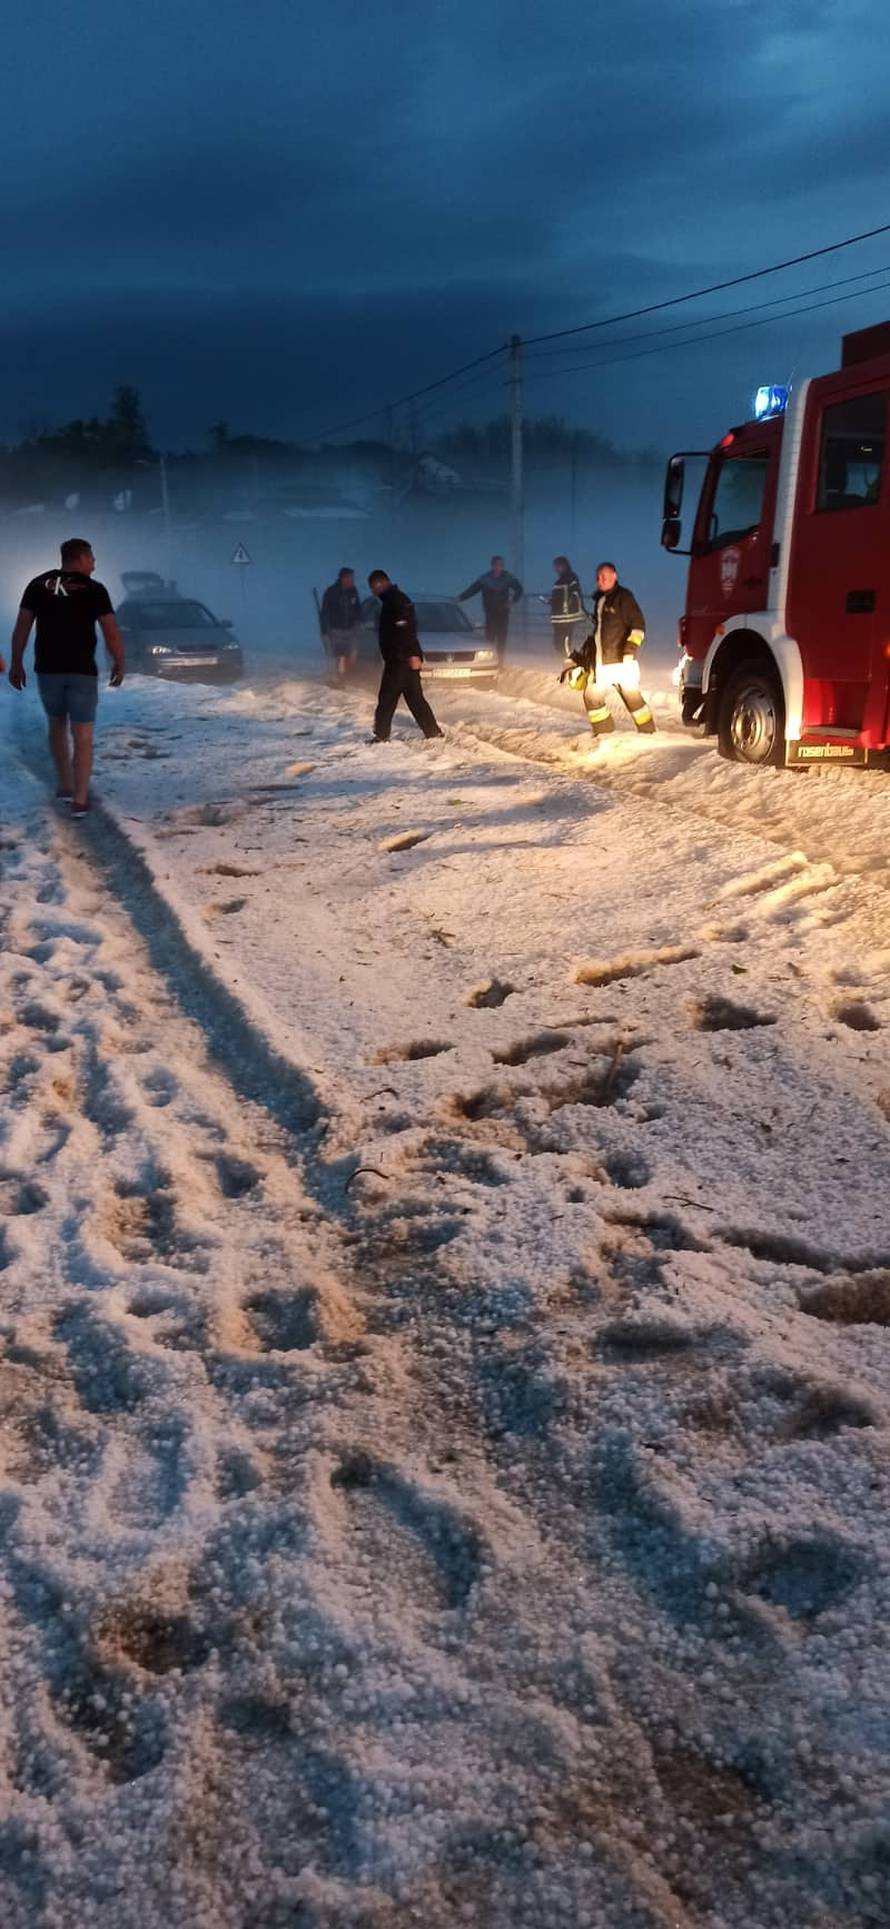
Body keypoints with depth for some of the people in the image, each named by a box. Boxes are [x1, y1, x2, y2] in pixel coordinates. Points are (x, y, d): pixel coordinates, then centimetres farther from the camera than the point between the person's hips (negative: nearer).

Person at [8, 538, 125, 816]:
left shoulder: (38, 584, 3)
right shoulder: (94, 589, -5)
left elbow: (22, 627, 3)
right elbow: (111, 633, -9)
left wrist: (16, 664, 10)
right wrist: (119, 665, 4)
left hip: (48, 669, 3)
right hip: (83, 671, -3)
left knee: (57, 725, 23)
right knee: (82, 736, 1)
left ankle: (65, 785, 31)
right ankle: (79, 800, -3)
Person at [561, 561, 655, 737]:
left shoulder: (623, 597, -4)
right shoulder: (599, 600, 18)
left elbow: (638, 624, -9)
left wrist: (632, 644, -22)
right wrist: (584, 652, 28)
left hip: (622, 658, -7)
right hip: (600, 661, 7)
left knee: (631, 695, -6)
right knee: (592, 695, 4)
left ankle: (647, 732, 5)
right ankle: (603, 731, 15)